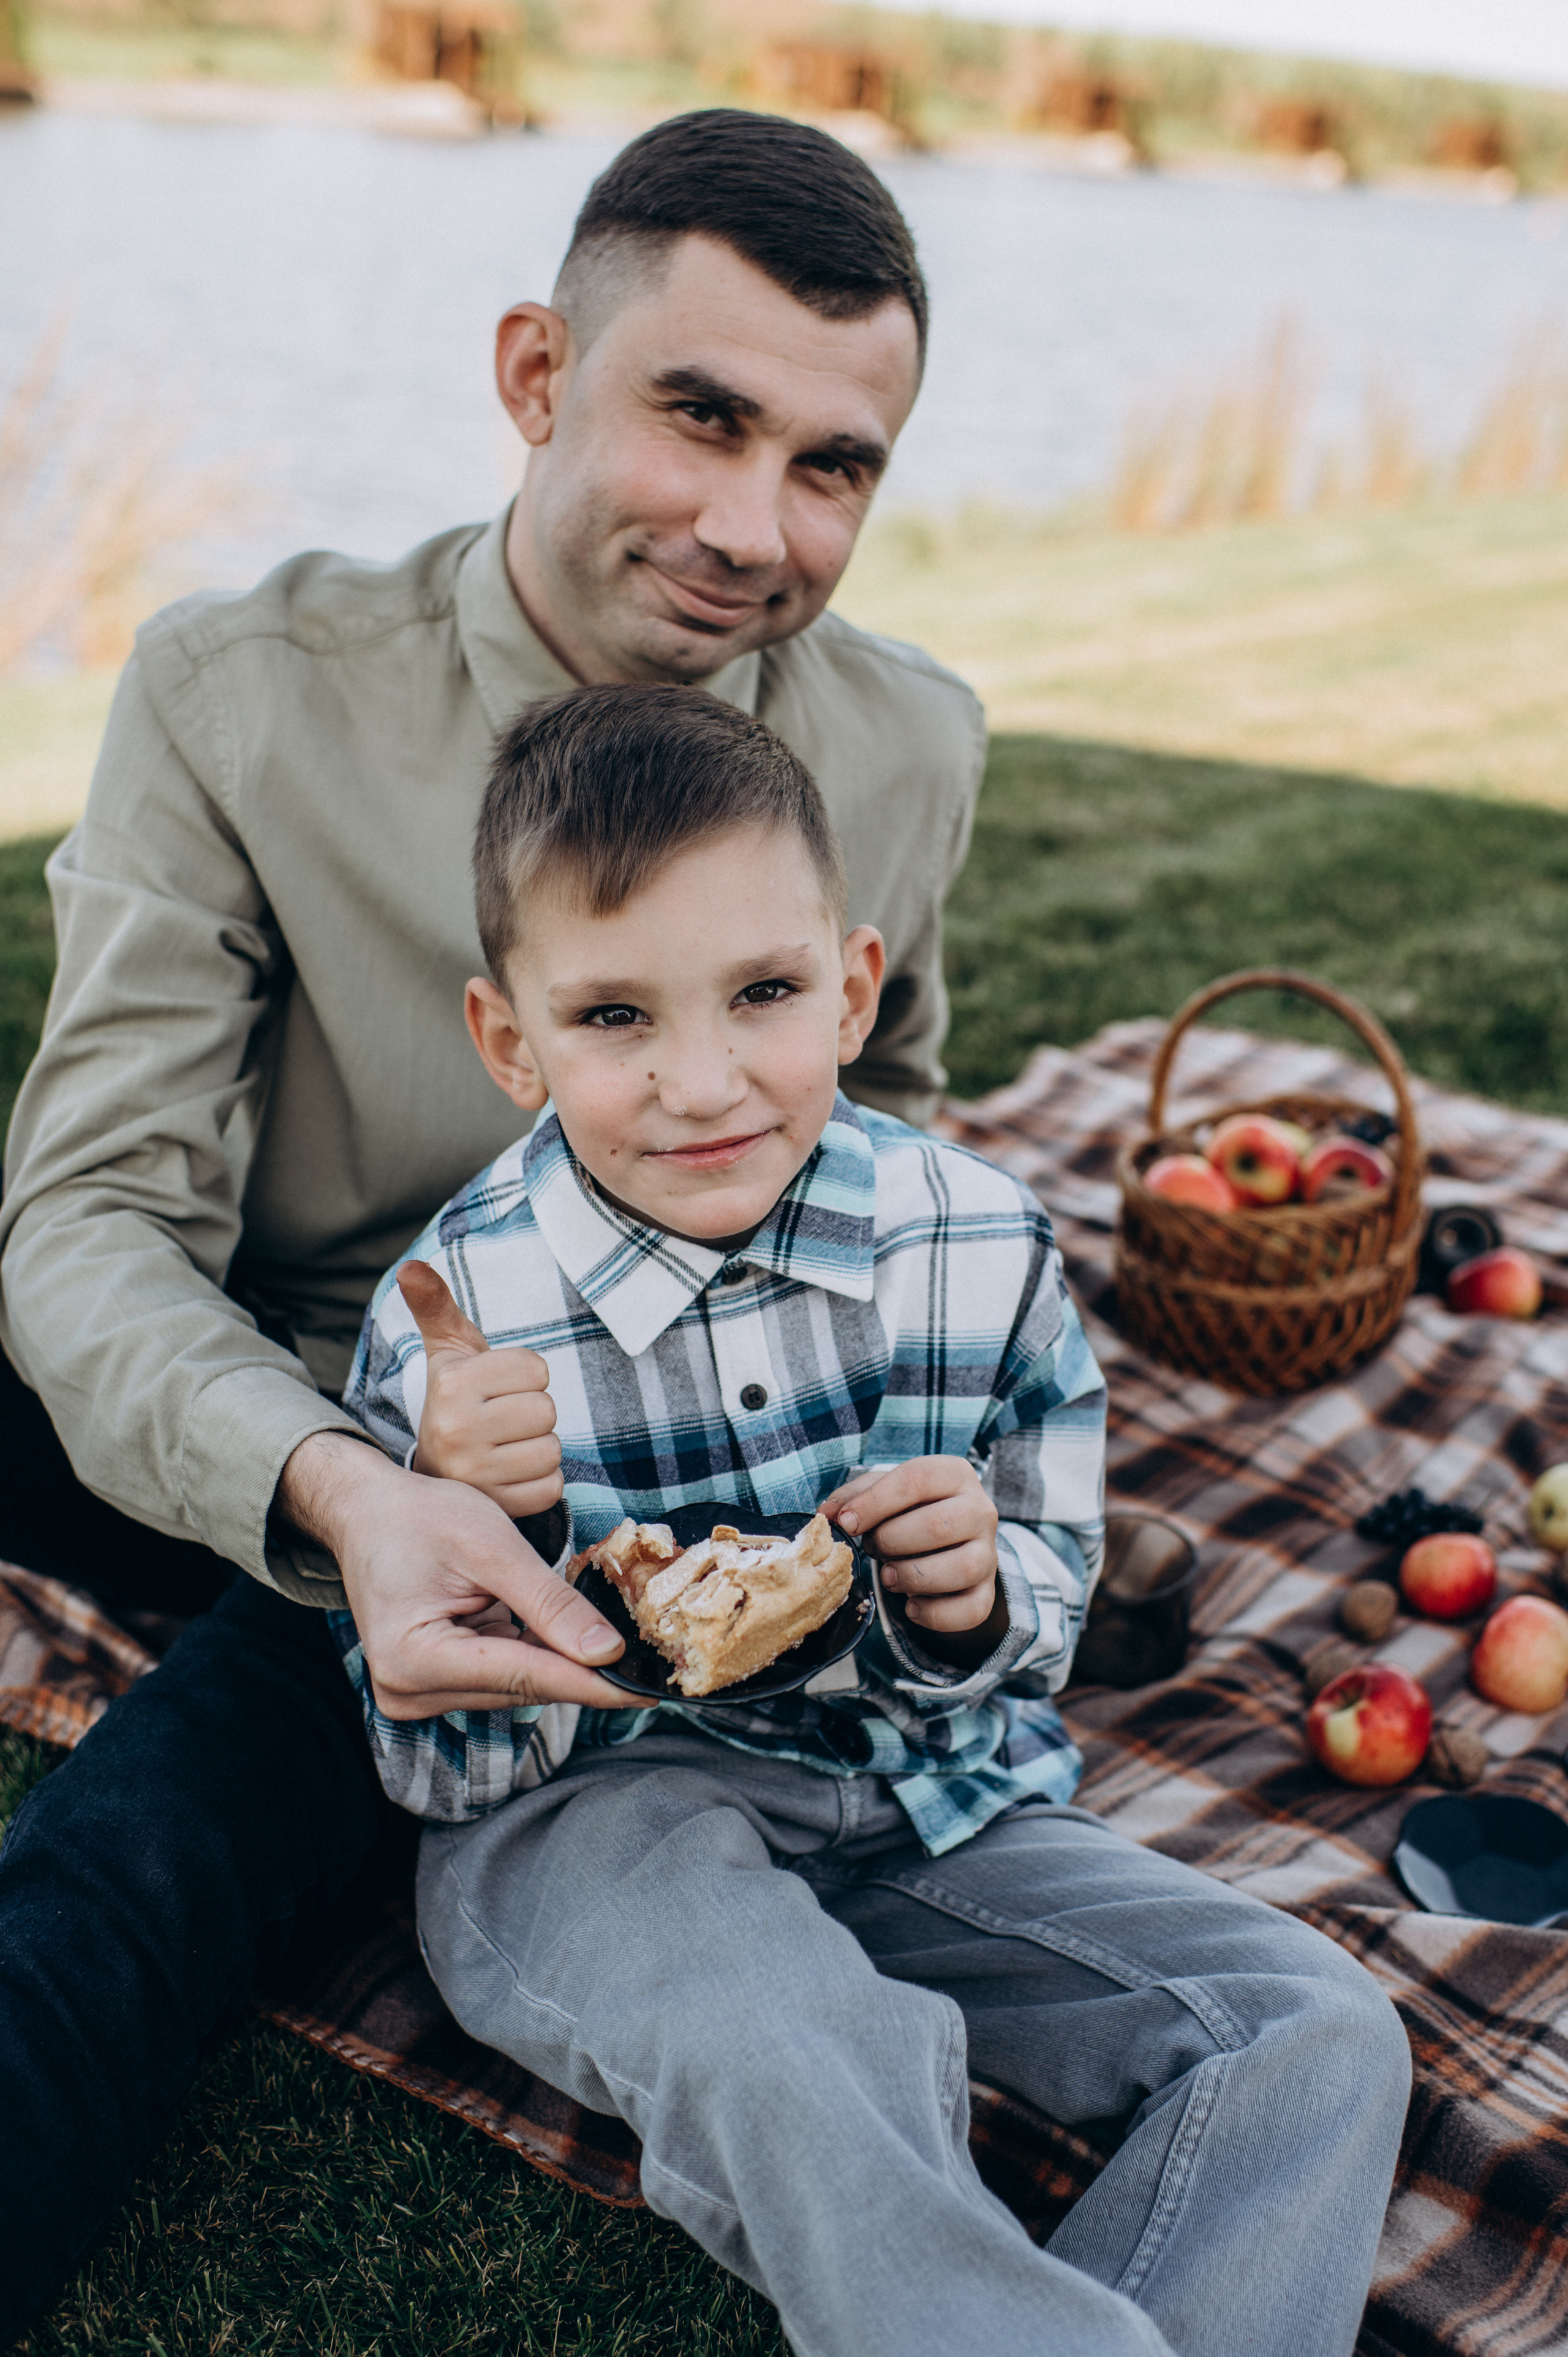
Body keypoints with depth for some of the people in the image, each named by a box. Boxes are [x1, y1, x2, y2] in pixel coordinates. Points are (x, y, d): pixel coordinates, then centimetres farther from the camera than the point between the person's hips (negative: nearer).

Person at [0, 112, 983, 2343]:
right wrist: (334, 1486, -37)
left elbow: (887, 1142, 12)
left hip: (574, 1506, 0)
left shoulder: (907, 750, -5)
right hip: (243, 1457, 1)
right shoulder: (241, 695, -13)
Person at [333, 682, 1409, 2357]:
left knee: (1323, 2042, -9)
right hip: (594, 1823, -3)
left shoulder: (980, 1248, -8)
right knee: (789, 2064, -36)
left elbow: (1047, 1611, 6)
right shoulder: (456, 1323, -15)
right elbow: (443, 1771, -9)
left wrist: (974, 1599, -19)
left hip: (921, 1798, 4)